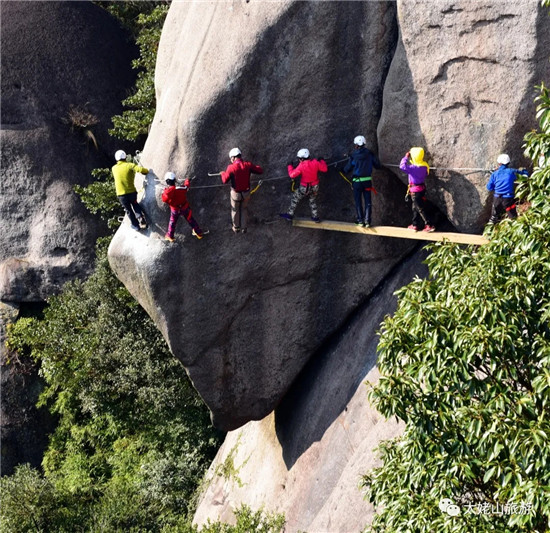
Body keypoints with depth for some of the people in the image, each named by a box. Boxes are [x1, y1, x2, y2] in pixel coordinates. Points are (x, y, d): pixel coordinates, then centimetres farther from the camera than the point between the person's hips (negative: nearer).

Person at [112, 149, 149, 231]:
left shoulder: (114, 168, 3)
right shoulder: (129, 165, -6)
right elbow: (140, 169, -19)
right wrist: (146, 171, 3)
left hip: (121, 194, 0)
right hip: (132, 191, 0)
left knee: (128, 210, 17)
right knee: (135, 204, 27)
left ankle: (135, 225, 23)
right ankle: (141, 216, 6)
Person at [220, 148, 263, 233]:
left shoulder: (231, 168, -23)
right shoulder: (248, 165, -16)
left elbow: (225, 180, -11)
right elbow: (260, 171, -6)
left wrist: (223, 173, 10)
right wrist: (251, 169, 11)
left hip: (236, 193, -2)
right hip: (246, 192, 2)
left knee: (235, 210, 22)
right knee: (244, 209, 25)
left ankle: (236, 228, 38)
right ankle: (244, 228, 35)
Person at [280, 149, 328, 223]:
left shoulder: (301, 166, -23)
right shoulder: (315, 163, -12)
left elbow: (292, 174, -18)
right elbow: (325, 169, -1)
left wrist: (290, 166, -1)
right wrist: (322, 161, 16)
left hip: (305, 188, -4)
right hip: (315, 187, 4)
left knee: (295, 199, 15)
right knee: (313, 201, 27)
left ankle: (290, 215, 22)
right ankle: (315, 217, 29)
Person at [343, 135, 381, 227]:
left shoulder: (353, 155, -7)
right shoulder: (369, 153, -1)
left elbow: (348, 168, 0)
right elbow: (377, 165, 5)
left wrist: (342, 170, 21)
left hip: (357, 181, -2)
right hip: (367, 180, 2)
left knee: (358, 201, 8)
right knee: (367, 201, 7)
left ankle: (360, 220, 7)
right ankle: (367, 220, 0)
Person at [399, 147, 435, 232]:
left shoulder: (414, 168, -24)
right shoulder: (424, 166, 1)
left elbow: (402, 166, -27)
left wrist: (406, 157, -13)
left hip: (415, 190, -9)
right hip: (422, 188, 9)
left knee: (420, 209, -4)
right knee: (415, 208, 18)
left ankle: (429, 225, -6)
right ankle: (415, 225, 24)